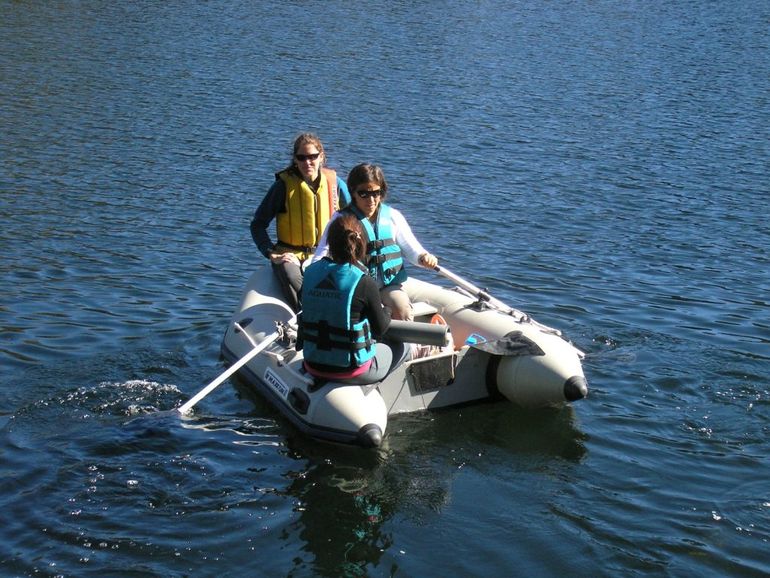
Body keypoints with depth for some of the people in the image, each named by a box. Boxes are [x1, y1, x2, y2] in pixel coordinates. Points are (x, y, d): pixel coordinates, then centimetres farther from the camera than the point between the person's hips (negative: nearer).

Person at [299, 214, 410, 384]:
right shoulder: (365, 283, -20)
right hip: (351, 371, -5)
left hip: (313, 367, 5)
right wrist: (382, 311, 13)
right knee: (402, 345, 22)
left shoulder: (311, 272, -6)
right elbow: (381, 328, -8)